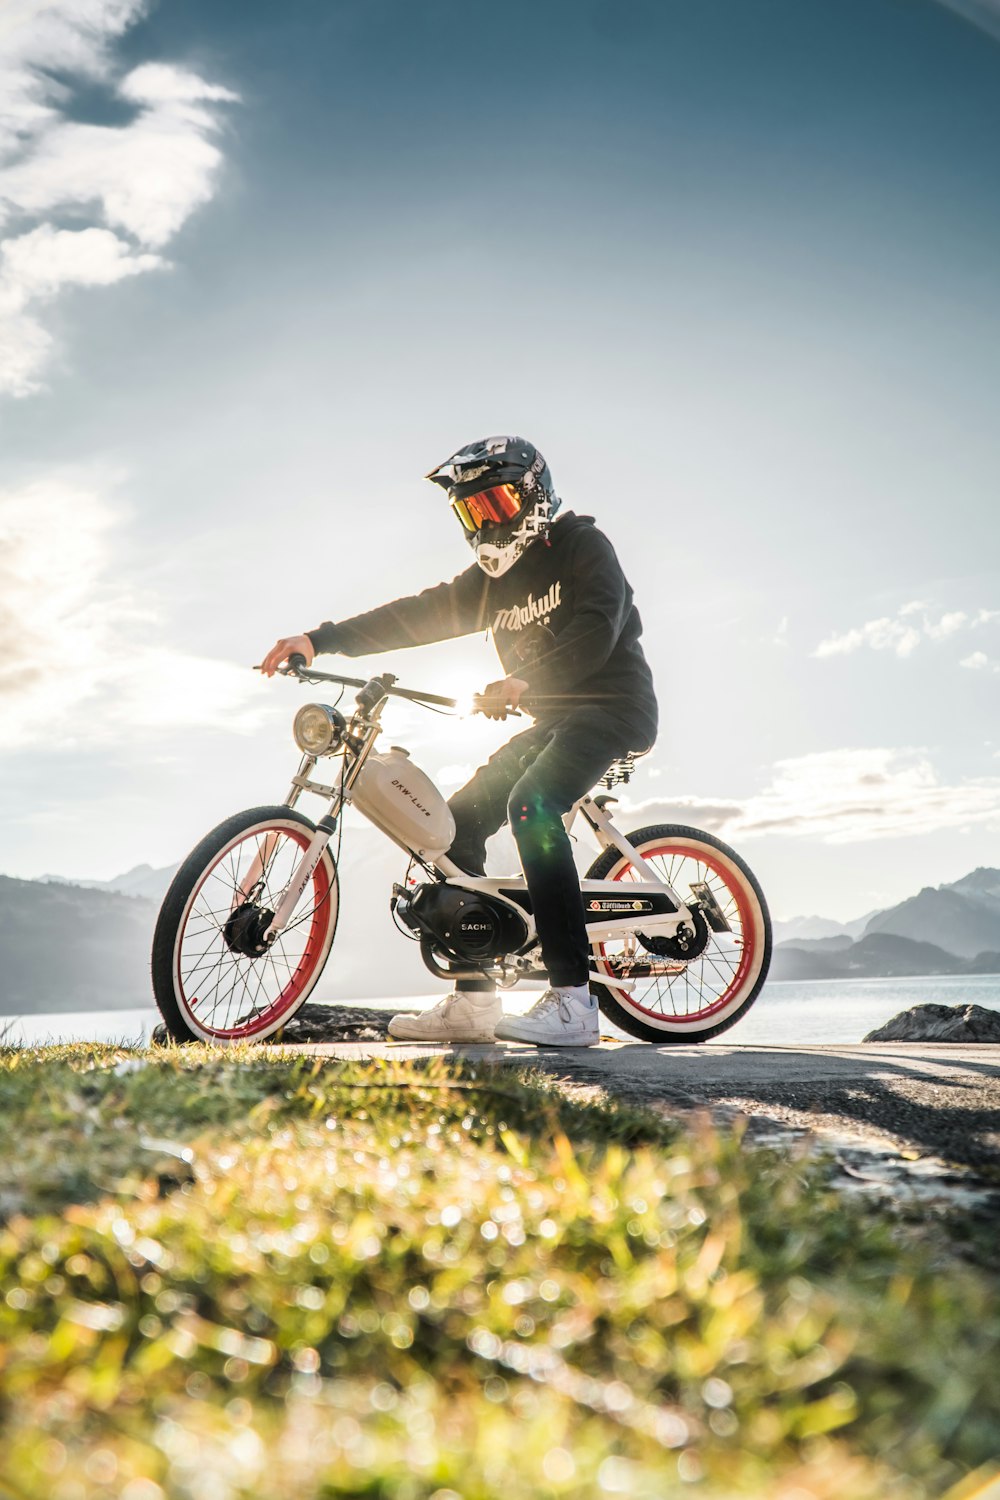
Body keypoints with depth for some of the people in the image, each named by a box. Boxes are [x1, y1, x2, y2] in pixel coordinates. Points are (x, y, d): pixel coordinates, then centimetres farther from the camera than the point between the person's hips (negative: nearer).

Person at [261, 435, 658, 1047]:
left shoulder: (583, 545, -6)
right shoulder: (495, 577, 15)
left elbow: (594, 633, -22)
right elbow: (417, 615, 6)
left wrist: (523, 682, -33)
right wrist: (318, 639, -4)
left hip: (611, 704, -8)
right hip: (552, 719, 8)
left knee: (531, 803, -32)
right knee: (461, 820, -3)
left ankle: (573, 1002, -33)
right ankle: (473, 1001, 1)